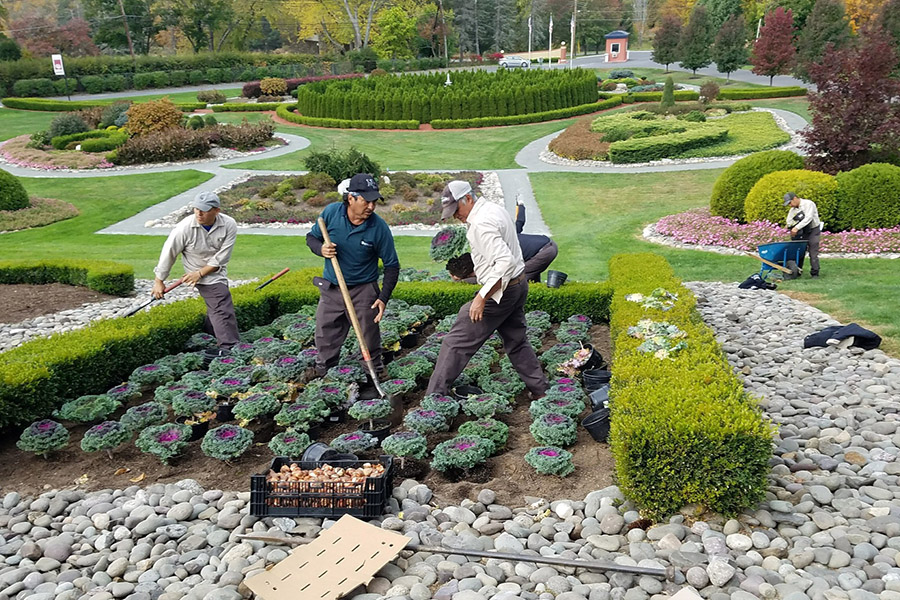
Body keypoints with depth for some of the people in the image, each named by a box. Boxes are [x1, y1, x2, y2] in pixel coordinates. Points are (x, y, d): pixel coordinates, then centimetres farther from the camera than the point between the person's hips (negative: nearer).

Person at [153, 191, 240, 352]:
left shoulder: (229, 225, -16)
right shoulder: (185, 227, -22)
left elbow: (221, 258, -12)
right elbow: (169, 253, -11)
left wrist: (200, 273, -15)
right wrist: (159, 281, -4)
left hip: (217, 272, 5)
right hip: (201, 277, -5)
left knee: (215, 309, 19)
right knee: (223, 309, -15)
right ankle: (229, 347, -14)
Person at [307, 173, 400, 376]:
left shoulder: (379, 228, -16)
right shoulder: (331, 212, -11)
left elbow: (392, 266, -7)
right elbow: (311, 237, 6)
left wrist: (383, 298, -16)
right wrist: (321, 249, -18)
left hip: (363, 291, -2)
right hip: (330, 289, 3)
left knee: (370, 342, 3)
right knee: (326, 341, 12)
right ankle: (322, 375, 32)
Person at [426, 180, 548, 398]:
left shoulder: (482, 223, -22)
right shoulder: (496, 210, 10)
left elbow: (505, 262, -30)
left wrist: (482, 297, -28)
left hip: (499, 291, -10)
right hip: (519, 285, 10)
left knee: (457, 343, -4)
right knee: (516, 342, 20)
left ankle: (433, 397, 1)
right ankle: (540, 392, 27)